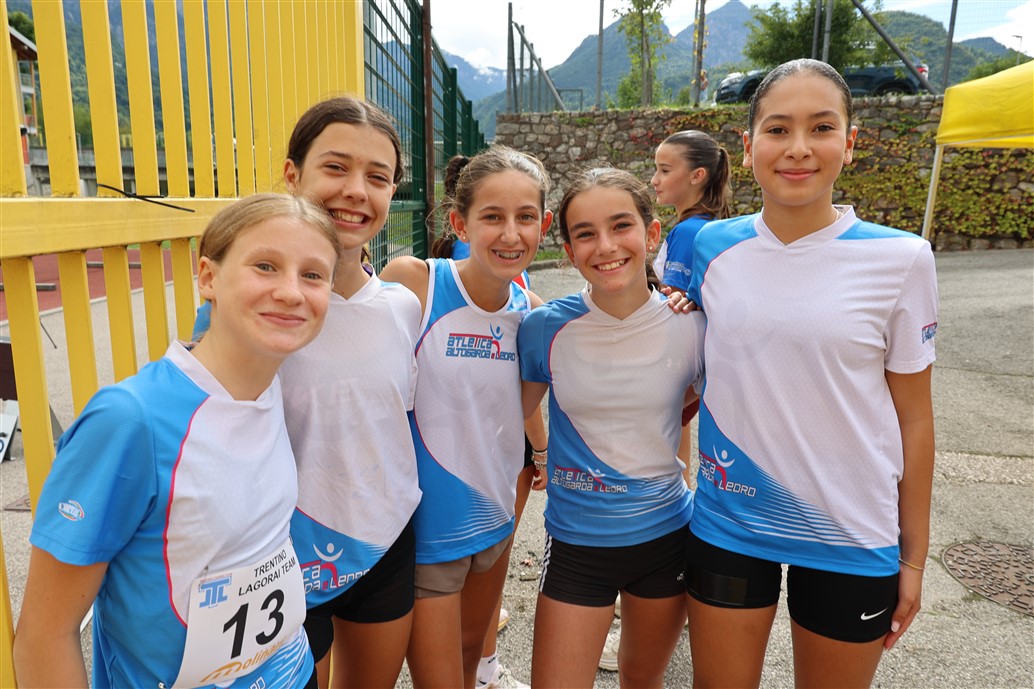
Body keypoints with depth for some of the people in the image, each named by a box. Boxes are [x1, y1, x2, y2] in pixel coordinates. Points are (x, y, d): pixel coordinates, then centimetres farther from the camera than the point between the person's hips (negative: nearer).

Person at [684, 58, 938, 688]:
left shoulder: (901, 259, -9)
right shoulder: (711, 247, -5)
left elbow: (913, 415, -3)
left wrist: (914, 556, 1)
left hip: (850, 537, -1)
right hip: (727, 523, 2)